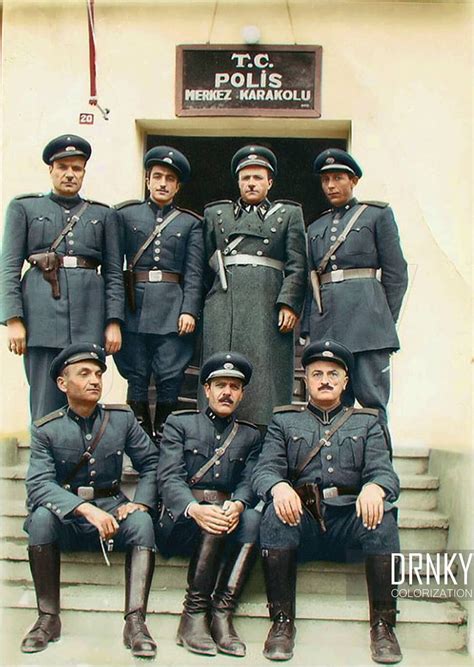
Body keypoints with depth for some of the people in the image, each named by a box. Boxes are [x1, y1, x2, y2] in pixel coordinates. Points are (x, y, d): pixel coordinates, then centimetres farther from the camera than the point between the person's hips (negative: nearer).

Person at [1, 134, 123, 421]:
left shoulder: (104, 214, 17)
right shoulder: (24, 208, 13)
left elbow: (114, 272, 12)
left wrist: (114, 322, 1)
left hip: (89, 313, 2)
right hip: (42, 312, -1)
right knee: (46, 404, -3)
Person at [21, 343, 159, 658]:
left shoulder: (123, 418, 3)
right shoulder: (47, 430, -4)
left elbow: (151, 462, 7)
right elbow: (39, 484, -17)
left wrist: (141, 502, -13)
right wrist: (86, 510, -33)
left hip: (112, 511, 1)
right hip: (67, 520, -1)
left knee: (141, 521, -30)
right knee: (42, 517, -32)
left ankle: (135, 621, -32)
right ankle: (48, 618, -20)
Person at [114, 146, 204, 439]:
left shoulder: (191, 223, 11)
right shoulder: (126, 215, 12)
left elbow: (194, 272, 4)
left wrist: (189, 310, -8)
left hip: (174, 307, 0)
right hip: (135, 307, 1)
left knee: (171, 379, -2)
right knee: (136, 378, 3)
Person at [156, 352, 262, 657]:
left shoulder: (250, 435, 19)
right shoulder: (179, 423, 11)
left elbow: (249, 482, 5)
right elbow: (169, 477, -4)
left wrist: (237, 505, -21)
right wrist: (195, 509, -25)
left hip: (228, 511, 2)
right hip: (181, 520, -2)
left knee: (254, 517, -31)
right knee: (214, 522, -34)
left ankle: (222, 614, -29)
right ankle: (194, 613, -22)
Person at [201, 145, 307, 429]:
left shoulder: (289, 214, 16)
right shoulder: (216, 213, 22)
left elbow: (298, 265, 6)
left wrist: (289, 304, -7)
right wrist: (194, 309, 7)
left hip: (269, 308, -1)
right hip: (223, 307, 2)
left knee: (266, 381, -6)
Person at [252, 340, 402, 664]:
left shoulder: (367, 423, 20)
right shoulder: (284, 422, 19)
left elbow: (384, 472, 4)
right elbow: (265, 469, 3)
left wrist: (374, 488, -23)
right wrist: (279, 487, -23)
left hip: (351, 518, 0)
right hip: (301, 519, 0)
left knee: (383, 517, -31)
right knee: (276, 514, -32)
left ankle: (383, 625, -22)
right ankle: (282, 622, -24)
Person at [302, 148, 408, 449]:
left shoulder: (378, 214, 10)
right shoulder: (315, 228, 23)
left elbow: (396, 273, 5)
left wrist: (386, 320, 0)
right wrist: (308, 328, 10)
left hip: (364, 314, -4)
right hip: (324, 321, 4)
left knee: (371, 397, -7)